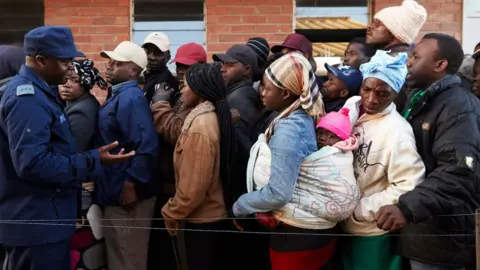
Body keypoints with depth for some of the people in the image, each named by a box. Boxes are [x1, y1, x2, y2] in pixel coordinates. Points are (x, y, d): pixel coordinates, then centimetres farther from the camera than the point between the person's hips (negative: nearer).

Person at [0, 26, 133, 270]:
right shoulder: (28, 98, -20)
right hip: (38, 223, -10)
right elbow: (32, 164, -28)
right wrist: (93, 161, -24)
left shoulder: (34, 91, 12)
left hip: (36, 219, 10)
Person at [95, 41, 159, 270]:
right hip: (113, 193, 10)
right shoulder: (117, 96, 13)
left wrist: (132, 185, -25)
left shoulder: (130, 98, -18)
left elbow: (147, 145, -28)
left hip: (128, 195, -10)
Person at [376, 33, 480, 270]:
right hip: (421, 233, 9)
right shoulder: (420, 101, 16)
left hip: (442, 239, -9)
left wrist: (408, 206, -39)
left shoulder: (458, 107, -15)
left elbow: (459, 171, -29)